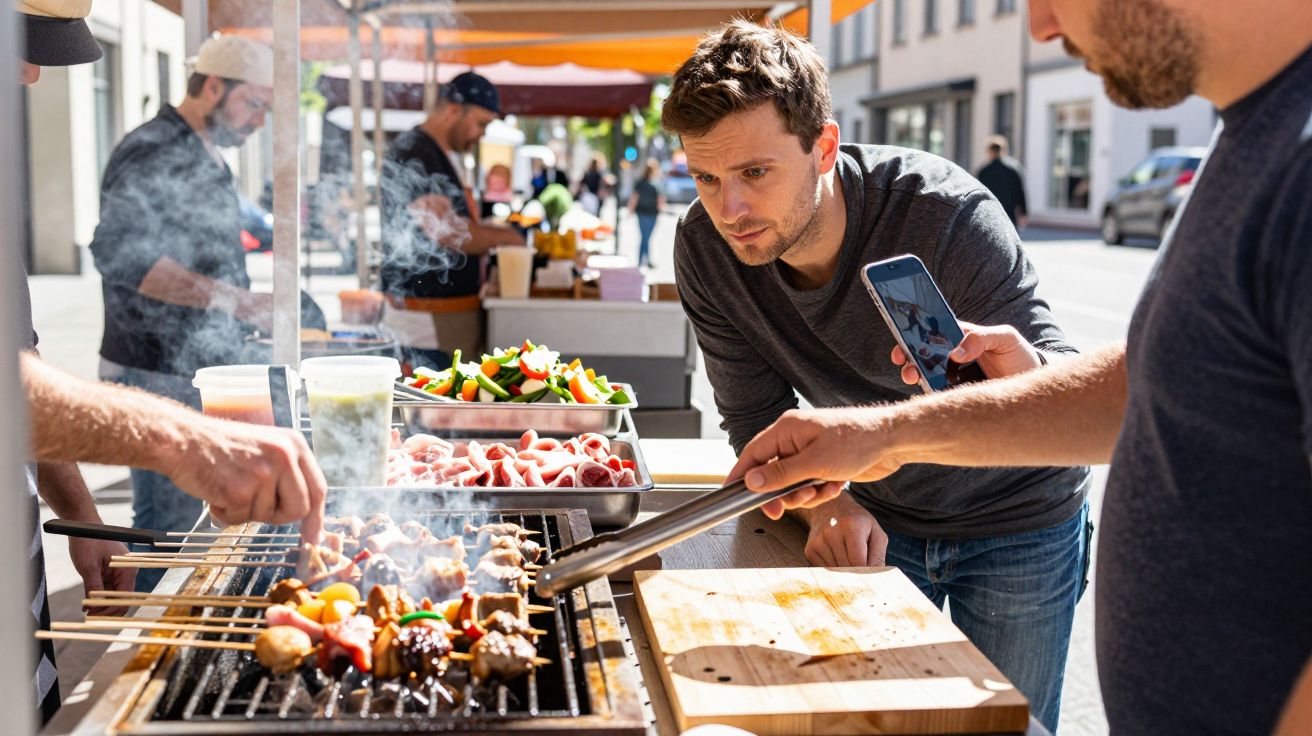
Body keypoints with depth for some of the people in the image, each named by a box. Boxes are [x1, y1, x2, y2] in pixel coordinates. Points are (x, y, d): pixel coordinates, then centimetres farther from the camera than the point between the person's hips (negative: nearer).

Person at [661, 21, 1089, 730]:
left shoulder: (947, 214, -32)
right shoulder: (706, 248, -20)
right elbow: (756, 421, -9)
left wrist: (1020, 373, -52)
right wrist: (827, 503, -28)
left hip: (1016, 520, -3)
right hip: (877, 520, 3)